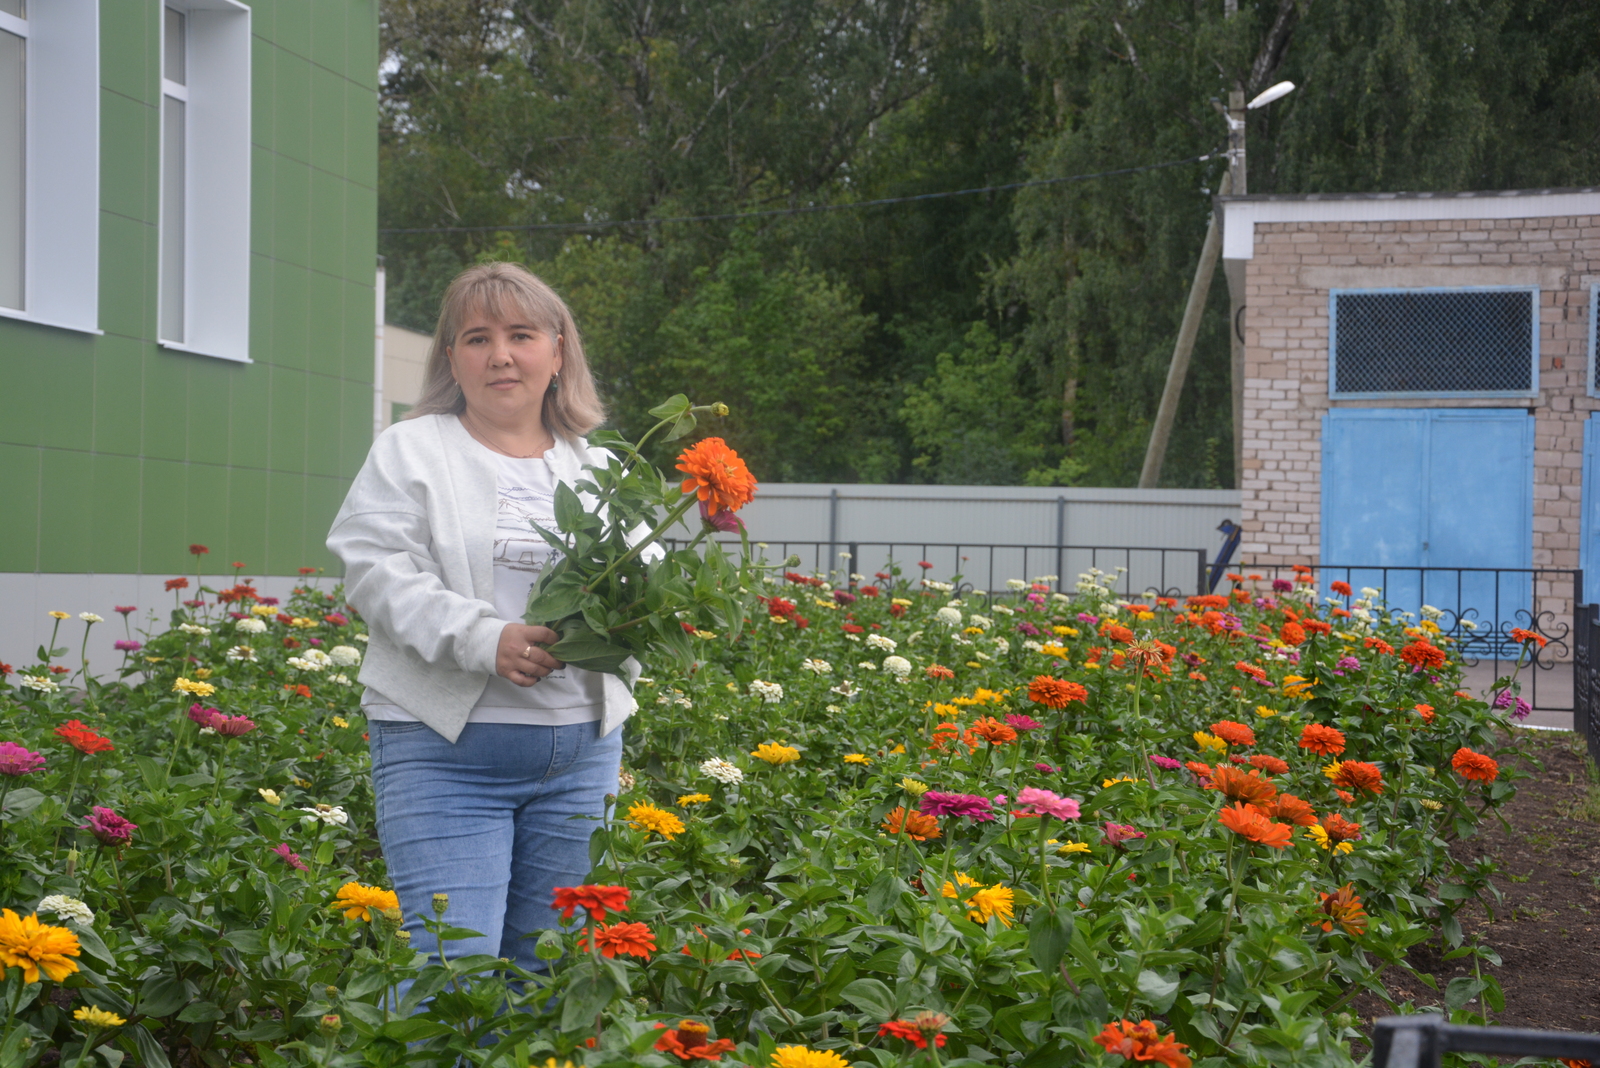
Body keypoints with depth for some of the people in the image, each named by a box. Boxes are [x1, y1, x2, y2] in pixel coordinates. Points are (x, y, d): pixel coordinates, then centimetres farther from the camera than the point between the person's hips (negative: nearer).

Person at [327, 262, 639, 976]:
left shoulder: (597, 470, 16)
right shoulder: (408, 452, 5)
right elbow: (378, 572, -6)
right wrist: (484, 638, -20)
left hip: (581, 751, 4)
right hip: (444, 746, -4)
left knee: (552, 970, 9)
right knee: (453, 966, -11)